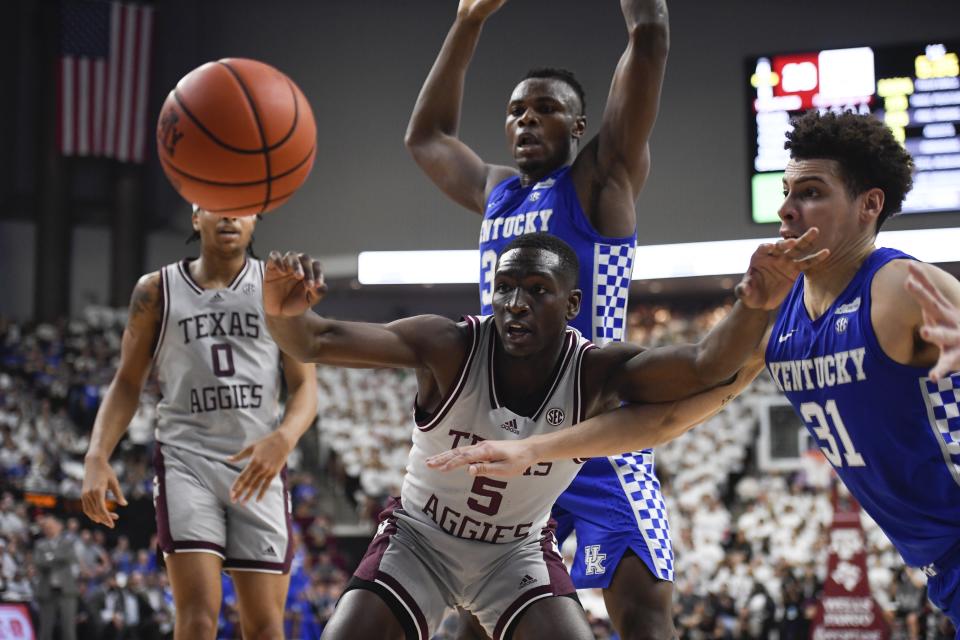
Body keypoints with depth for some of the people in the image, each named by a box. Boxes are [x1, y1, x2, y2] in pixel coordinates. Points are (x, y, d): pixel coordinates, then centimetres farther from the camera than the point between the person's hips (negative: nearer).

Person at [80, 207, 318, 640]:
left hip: (258, 466, 1)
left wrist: (283, 440, -19)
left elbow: (305, 385, 2)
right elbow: (128, 382, 11)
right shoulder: (157, 291, 7)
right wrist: (97, 456, -6)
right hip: (185, 459, -1)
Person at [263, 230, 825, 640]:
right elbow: (319, 342, -40)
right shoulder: (448, 349, -29)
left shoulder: (595, 373, -25)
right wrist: (284, 311, -64)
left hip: (519, 548, 1)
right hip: (420, 537, -1)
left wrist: (754, 308, -62)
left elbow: (707, 364, -41)